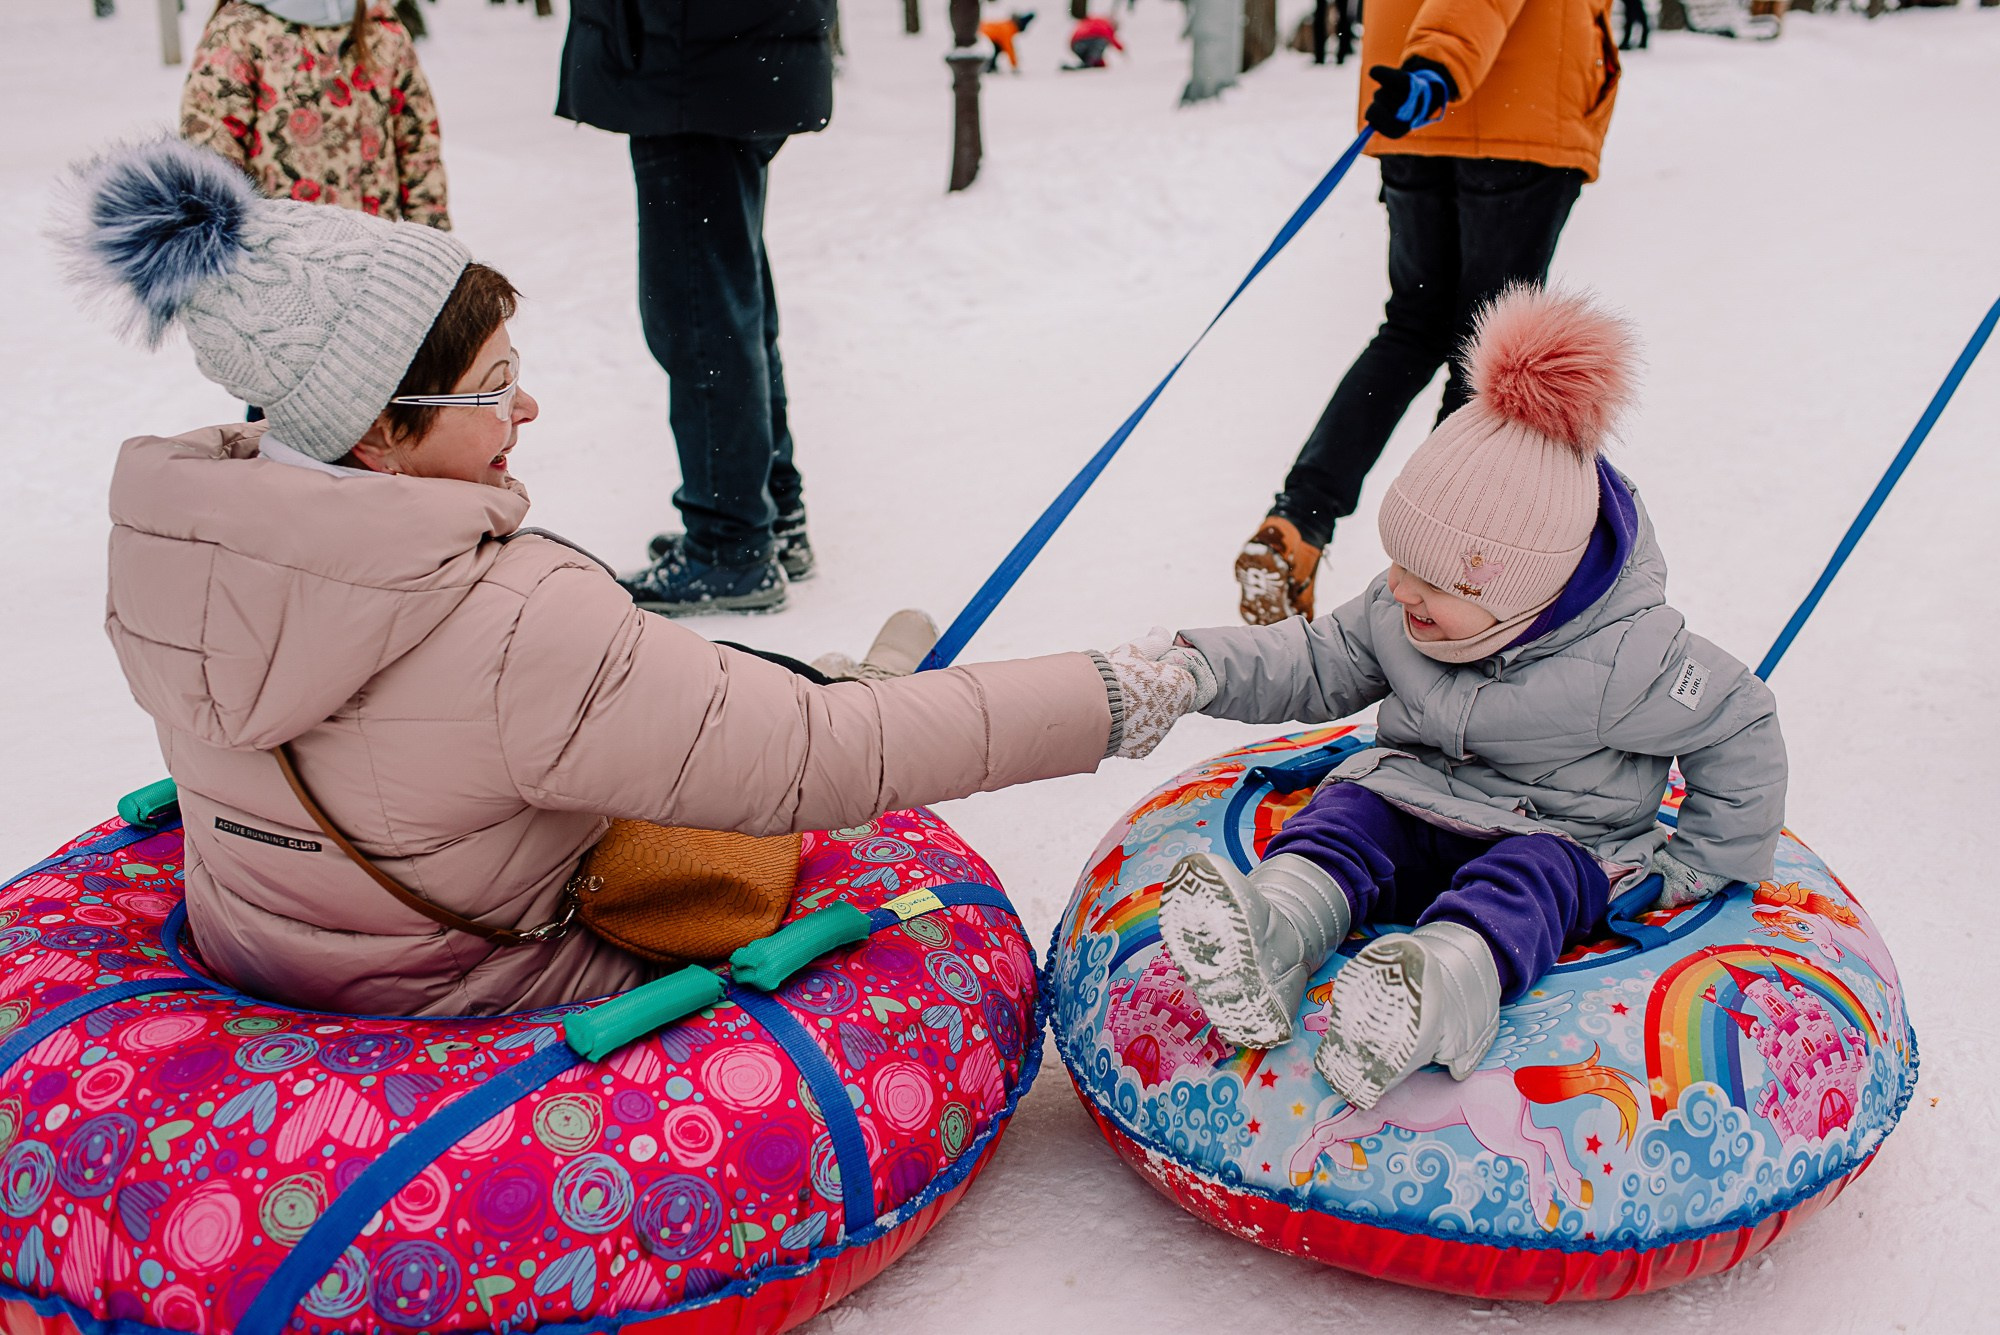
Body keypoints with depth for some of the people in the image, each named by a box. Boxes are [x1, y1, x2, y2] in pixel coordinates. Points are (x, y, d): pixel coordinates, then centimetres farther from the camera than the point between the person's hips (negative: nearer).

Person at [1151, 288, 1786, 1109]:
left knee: (1520, 884, -37)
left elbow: (1741, 731, -6)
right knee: (1344, 818, -26)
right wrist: (1205, 669, -2)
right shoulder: (1400, 611, -4)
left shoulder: (1624, 657, -19)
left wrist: (1702, 863, 0)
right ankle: (1271, 929, -58)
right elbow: (1324, 664, 12)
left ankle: (1439, 992, -69)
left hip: (1559, 839, -4)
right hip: (1414, 803, 5)